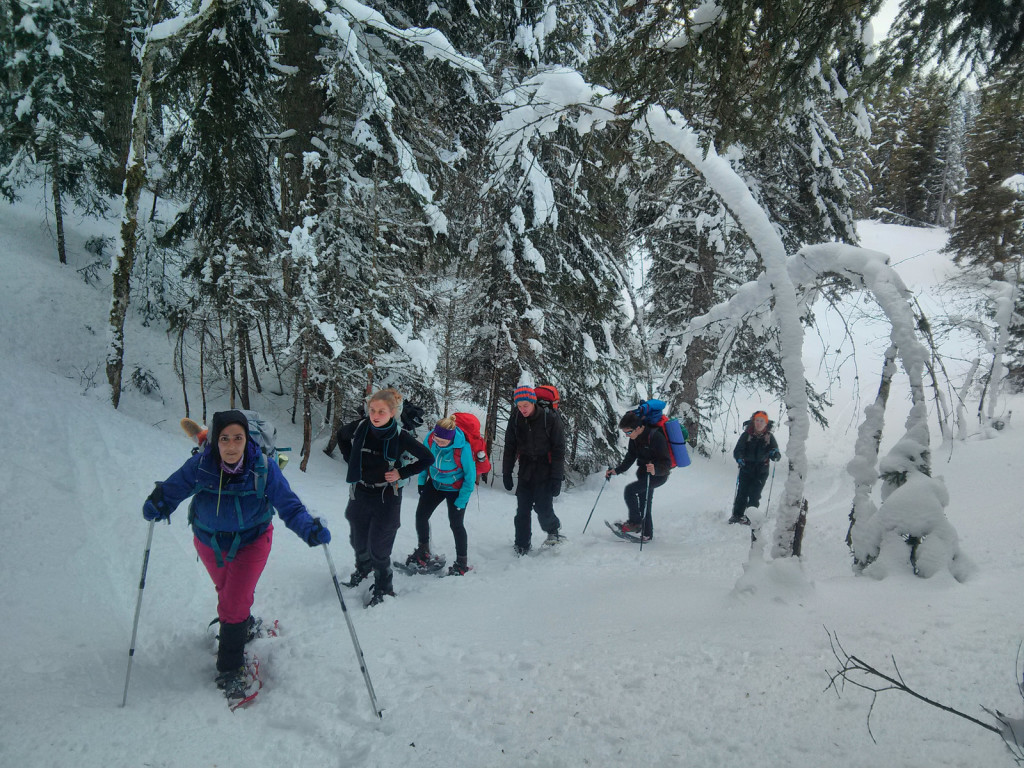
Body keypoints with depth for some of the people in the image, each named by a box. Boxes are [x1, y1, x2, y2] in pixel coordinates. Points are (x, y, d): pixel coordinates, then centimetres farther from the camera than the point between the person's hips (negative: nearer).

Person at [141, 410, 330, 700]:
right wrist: (158, 504, -37)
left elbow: (289, 506, -25)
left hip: (252, 541, -2)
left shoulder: (264, 469, -29)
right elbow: (172, 489, -15)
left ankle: (231, 670, 13)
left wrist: (310, 529, -42)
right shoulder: (200, 466, -27)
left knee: (233, 606, -9)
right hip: (210, 542, 3)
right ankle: (245, 622, 61)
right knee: (227, 592, 27)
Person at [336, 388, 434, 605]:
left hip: (386, 498, -4)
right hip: (359, 494, 4)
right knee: (358, 541, 21)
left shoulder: (400, 436, -19)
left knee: (378, 547, 2)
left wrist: (401, 473, -13)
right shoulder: (359, 427, -12)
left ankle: (383, 588, 26)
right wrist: (351, 460, 4)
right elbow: (341, 435, 13)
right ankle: (363, 569, 53)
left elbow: (428, 458, -8)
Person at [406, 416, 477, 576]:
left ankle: (462, 562, 16)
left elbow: (470, 476, -20)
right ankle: (423, 552, 32)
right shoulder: (430, 438, -21)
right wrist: (422, 481, 6)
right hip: (435, 483, 5)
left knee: (456, 524, -2)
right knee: (421, 515, 9)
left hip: (456, 489, -5)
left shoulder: (463, 448, -34)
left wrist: (462, 500, -16)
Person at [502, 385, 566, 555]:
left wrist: (557, 478, -12)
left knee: (543, 509, -9)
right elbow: (510, 448, 9)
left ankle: (553, 530, 22)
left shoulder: (550, 418, -12)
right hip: (525, 471, 3)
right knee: (522, 510, 1)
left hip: (546, 470, -3)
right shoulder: (515, 419, -1)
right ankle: (522, 546, 16)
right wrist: (506, 473, 7)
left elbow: (559, 450, -9)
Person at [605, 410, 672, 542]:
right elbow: (630, 458, 9)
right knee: (644, 504, 14)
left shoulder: (655, 437, -28)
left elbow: (667, 463, -29)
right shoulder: (635, 438, -4)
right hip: (643, 473, 8)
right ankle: (647, 534, 26)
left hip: (658, 475, -8)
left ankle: (635, 522, -8)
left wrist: (655, 469, -48)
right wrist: (617, 470, -3)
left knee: (629, 490, -21)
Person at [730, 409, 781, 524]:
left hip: (761, 471, 0)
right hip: (746, 468, 0)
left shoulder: (769, 437, 1)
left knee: (754, 495, -5)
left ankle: (750, 516, 7)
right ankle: (737, 515, 12)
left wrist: (775, 454, -24)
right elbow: (737, 450, -6)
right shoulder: (746, 435, -2)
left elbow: (776, 455, 0)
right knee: (742, 493, -2)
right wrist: (739, 458, -27)